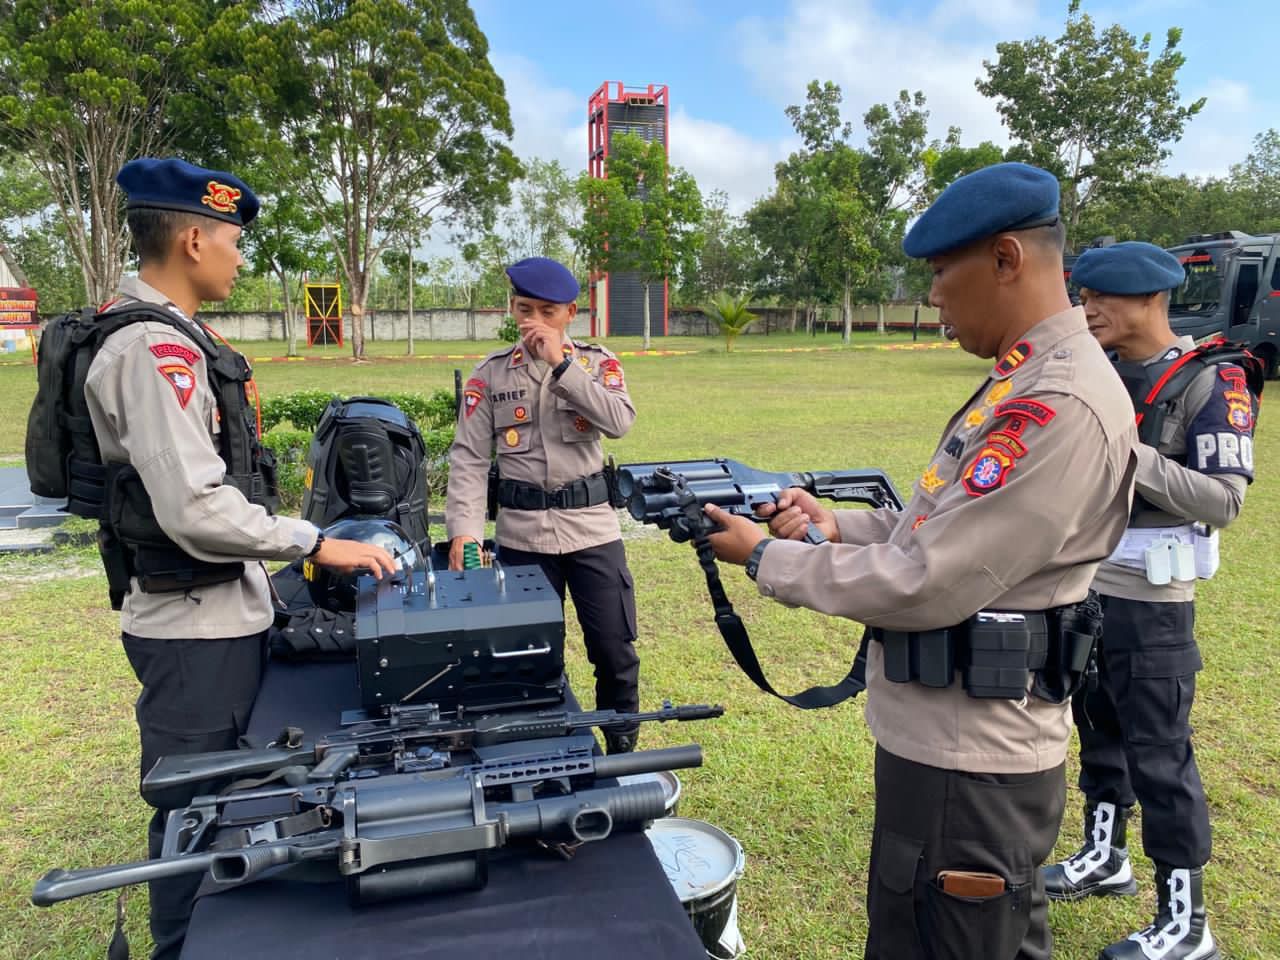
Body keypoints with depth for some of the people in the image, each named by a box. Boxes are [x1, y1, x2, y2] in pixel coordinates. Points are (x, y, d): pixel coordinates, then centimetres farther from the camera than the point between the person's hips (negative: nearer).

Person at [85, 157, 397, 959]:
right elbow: (197, 510, -27)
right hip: (197, 624, -10)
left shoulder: (166, 335, 12)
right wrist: (315, 544, -19)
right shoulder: (154, 350, -20)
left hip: (218, 612, 10)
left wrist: (282, 549, 19)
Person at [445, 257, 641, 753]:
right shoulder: (490, 374, 3)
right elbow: (469, 458, -3)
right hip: (521, 533, 0)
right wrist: (464, 528, -16)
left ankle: (623, 751, 29)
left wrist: (561, 363, -17)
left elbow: (619, 422, -16)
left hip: (593, 528, 0)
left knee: (616, 651, 7)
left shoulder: (597, 363, 2)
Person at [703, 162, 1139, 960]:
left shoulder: (1059, 405, -24)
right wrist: (835, 526, 3)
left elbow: (927, 584, -25)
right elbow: (945, 525, 16)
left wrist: (765, 559, -14)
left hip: (964, 765, -10)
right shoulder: (1028, 381, 9)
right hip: (979, 745, 10)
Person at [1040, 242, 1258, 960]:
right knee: (1098, 728, 19)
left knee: (1160, 754, 2)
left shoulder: (1211, 382, -12)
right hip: (1084, 586, 7)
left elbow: (1225, 500, -19)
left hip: (1150, 602, -7)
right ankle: (1105, 859, 39)